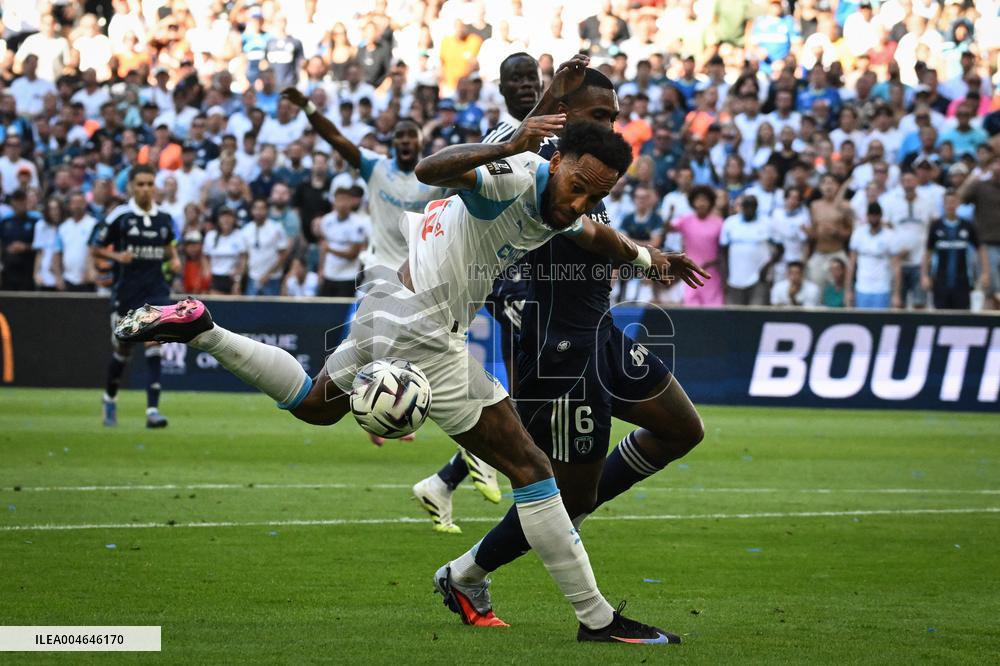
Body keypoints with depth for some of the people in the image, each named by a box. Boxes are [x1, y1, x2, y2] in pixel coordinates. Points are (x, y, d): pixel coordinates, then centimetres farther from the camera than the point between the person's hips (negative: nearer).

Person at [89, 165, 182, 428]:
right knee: (122, 348, 8)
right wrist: (116, 256, -18)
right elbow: (95, 249, 0)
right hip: (125, 292, -2)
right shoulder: (118, 216, -6)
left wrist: (174, 259, 3)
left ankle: (153, 409, -16)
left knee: (154, 344, -13)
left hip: (155, 290, 2)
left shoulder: (164, 218, 5)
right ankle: (110, 398, 36)